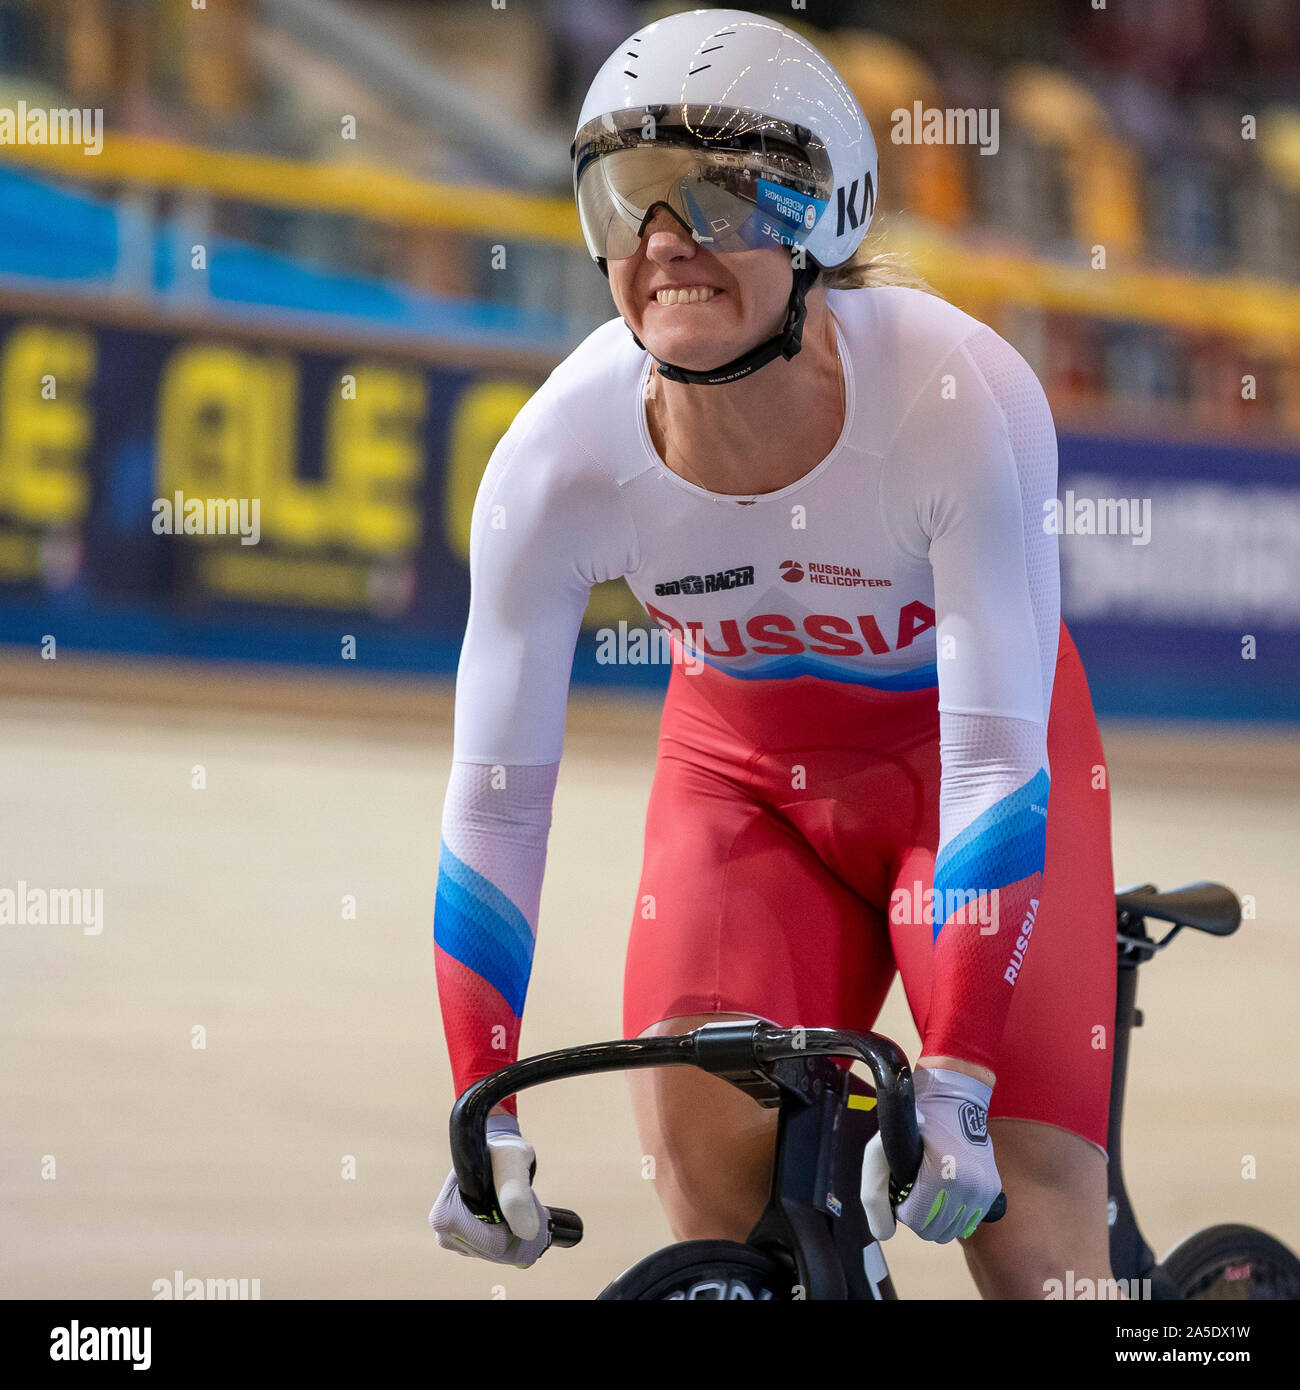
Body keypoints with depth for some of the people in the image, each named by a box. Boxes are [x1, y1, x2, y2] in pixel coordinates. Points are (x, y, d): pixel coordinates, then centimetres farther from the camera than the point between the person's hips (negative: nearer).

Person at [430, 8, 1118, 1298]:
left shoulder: (963, 396, -33)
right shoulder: (561, 454, -26)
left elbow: (997, 758, -31)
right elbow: (493, 800, -19)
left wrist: (955, 1081, -36)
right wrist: (483, 1115, -20)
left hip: (958, 755, -2)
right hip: (744, 770, 2)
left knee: (1025, 1217, -13)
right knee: (702, 1151, -21)